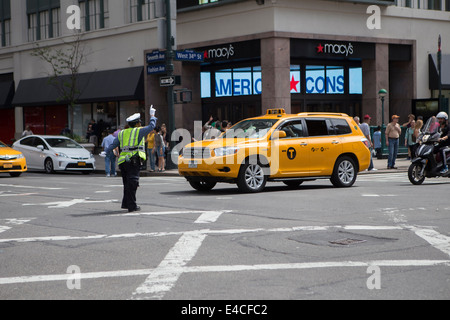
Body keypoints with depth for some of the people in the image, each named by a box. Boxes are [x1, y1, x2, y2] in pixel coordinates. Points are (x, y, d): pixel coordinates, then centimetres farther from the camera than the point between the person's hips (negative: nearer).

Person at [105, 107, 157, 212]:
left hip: (123, 161, 6)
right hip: (134, 160, -6)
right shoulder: (139, 131, 4)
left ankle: (126, 203, 18)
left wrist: (105, 152, 8)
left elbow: (113, 144, 12)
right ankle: (132, 206, -12)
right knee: (132, 183, -9)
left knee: (127, 183, 14)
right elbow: (151, 126, 13)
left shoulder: (122, 133, 20)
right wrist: (152, 115, 26)